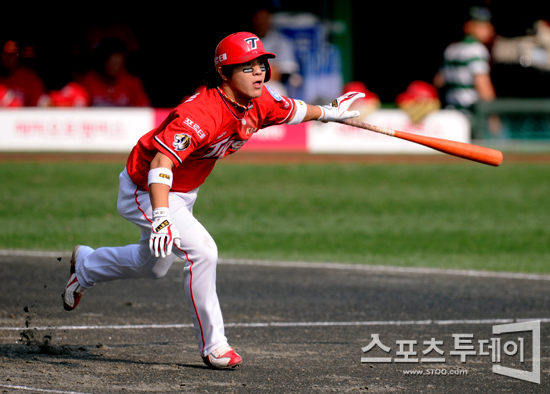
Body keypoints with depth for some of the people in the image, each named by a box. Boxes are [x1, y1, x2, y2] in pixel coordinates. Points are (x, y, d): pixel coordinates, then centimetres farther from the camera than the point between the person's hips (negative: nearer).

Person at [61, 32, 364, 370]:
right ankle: (214, 346, -10)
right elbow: (160, 164, -48)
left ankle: (85, 264, 55)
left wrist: (328, 113, 23)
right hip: (147, 192, -9)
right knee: (201, 251, -25)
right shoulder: (202, 113, -39)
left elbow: (291, 111, 11)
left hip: (184, 193, 9)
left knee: (154, 266, 26)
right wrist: (162, 218, -60)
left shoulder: (260, 103, -14)